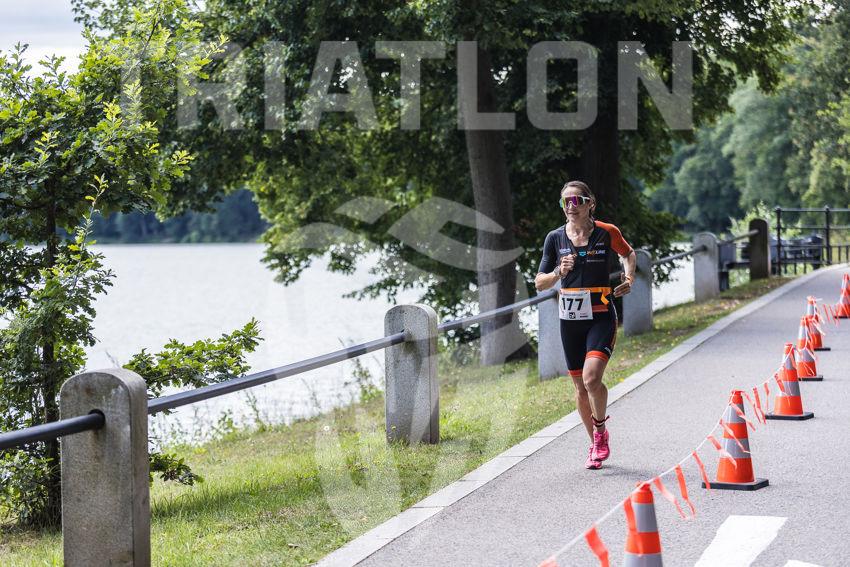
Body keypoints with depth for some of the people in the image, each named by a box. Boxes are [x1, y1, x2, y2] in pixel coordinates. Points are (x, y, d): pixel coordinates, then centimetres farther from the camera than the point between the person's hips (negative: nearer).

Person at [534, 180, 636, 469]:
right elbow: (539, 283, 3)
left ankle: (601, 430, 5)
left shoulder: (607, 233, -5)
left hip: (601, 318, -4)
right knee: (580, 386, 9)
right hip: (570, 320, 4)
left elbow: (628, 253, 17)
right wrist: (559, 272, -16)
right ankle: (597, 444, 28)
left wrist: (628, 278, -1)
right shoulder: (555, 238, 2)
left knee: (591, 378, -22)